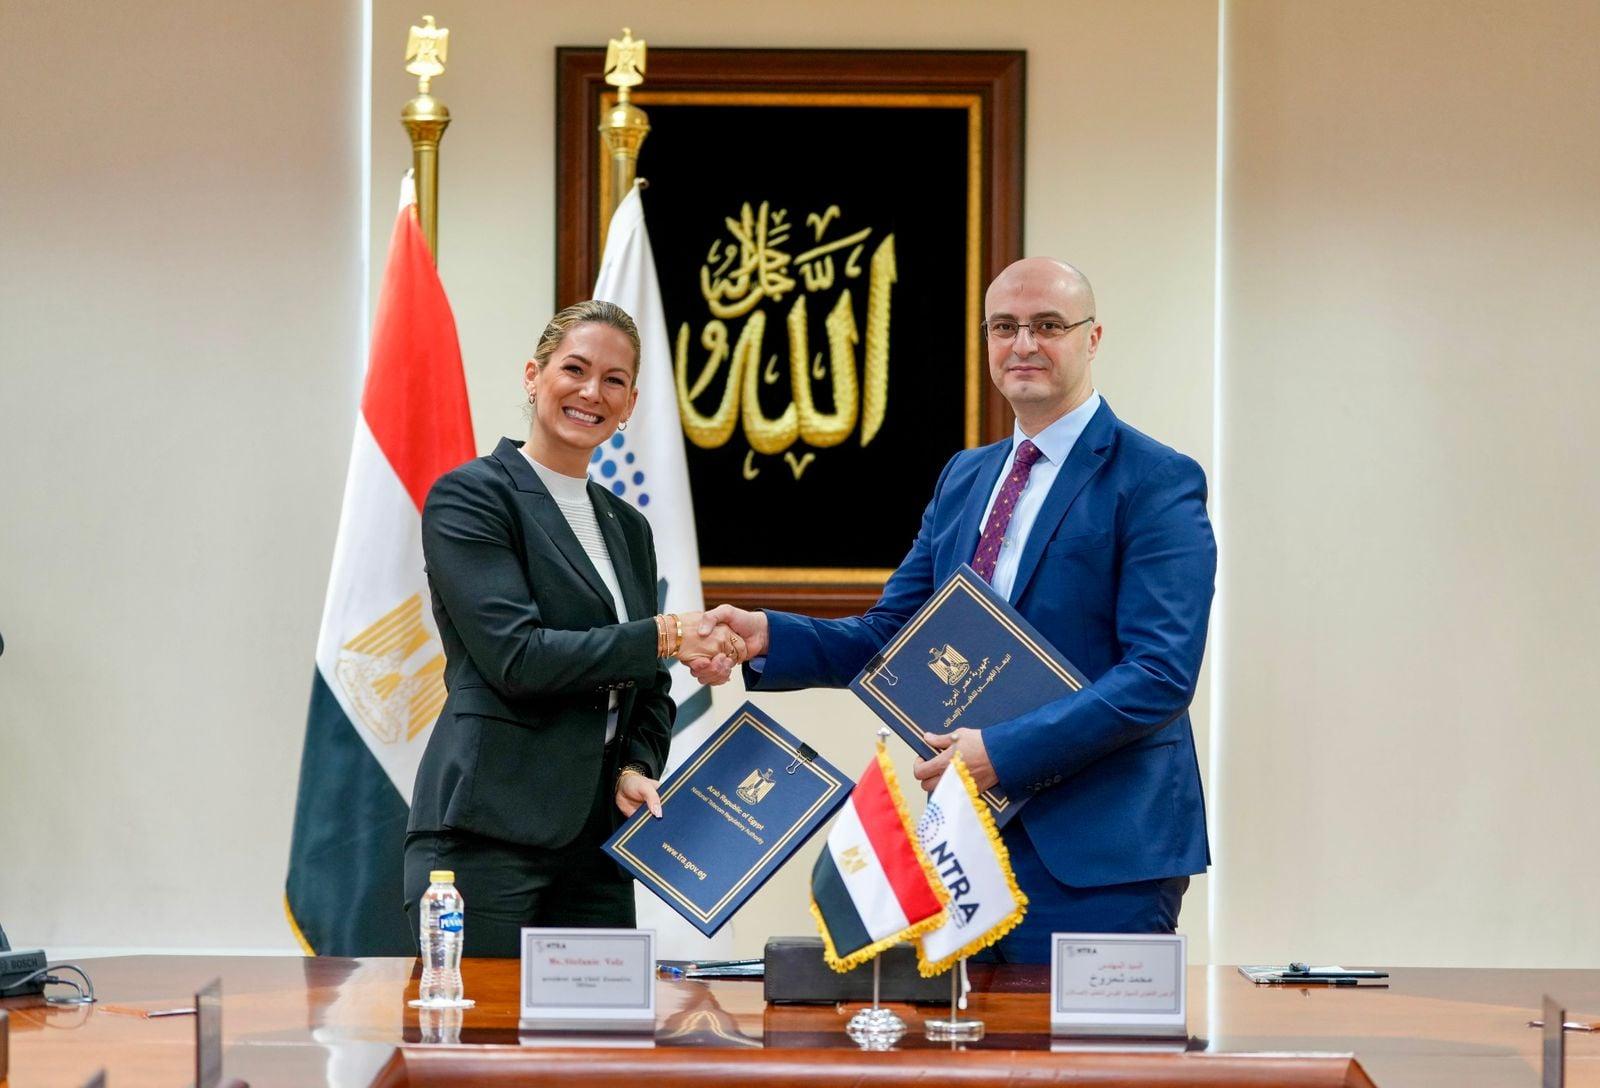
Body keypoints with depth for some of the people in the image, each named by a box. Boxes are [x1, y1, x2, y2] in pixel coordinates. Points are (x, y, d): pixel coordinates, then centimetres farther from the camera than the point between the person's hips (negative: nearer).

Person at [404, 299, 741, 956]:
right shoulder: (468, 497, -2)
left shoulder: (627, 527, 20)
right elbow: (515, 657, -13)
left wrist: (636, 768, 2)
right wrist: (663, 636, -11)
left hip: (594, 842, 7)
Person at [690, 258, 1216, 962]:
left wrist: (1005, 750, -21)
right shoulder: (965, 479, 17)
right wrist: (766, 637, -3)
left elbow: (1161, 675, -16)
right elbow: (890, 637, 15)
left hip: (1100, 856, -6)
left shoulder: (1156, 482, -8)